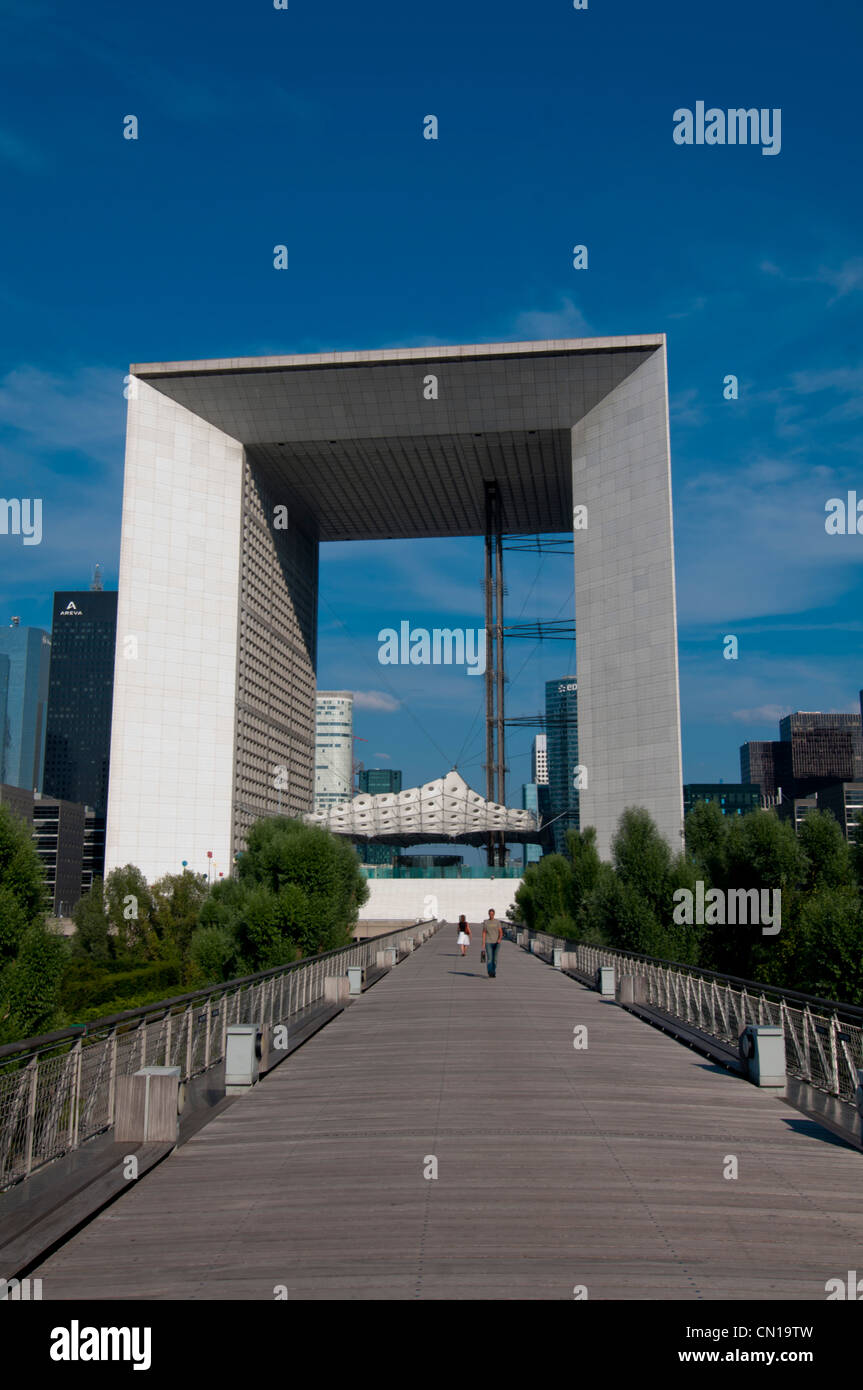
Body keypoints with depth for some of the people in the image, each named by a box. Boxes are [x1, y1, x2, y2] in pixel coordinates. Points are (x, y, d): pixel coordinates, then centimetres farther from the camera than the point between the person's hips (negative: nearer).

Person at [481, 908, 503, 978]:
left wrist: (500, 939, -19)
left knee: (495, 959, 3)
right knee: (489, 958, -13)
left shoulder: (497, 922, 5)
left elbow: (501, 932, 1)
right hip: (488, 943, -1)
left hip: (496, 943, 1)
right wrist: (483, 943, -4)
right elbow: (484, 933, 2)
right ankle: (490, 973, -15)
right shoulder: (485, 922, 3)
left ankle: (494, 973, 16)